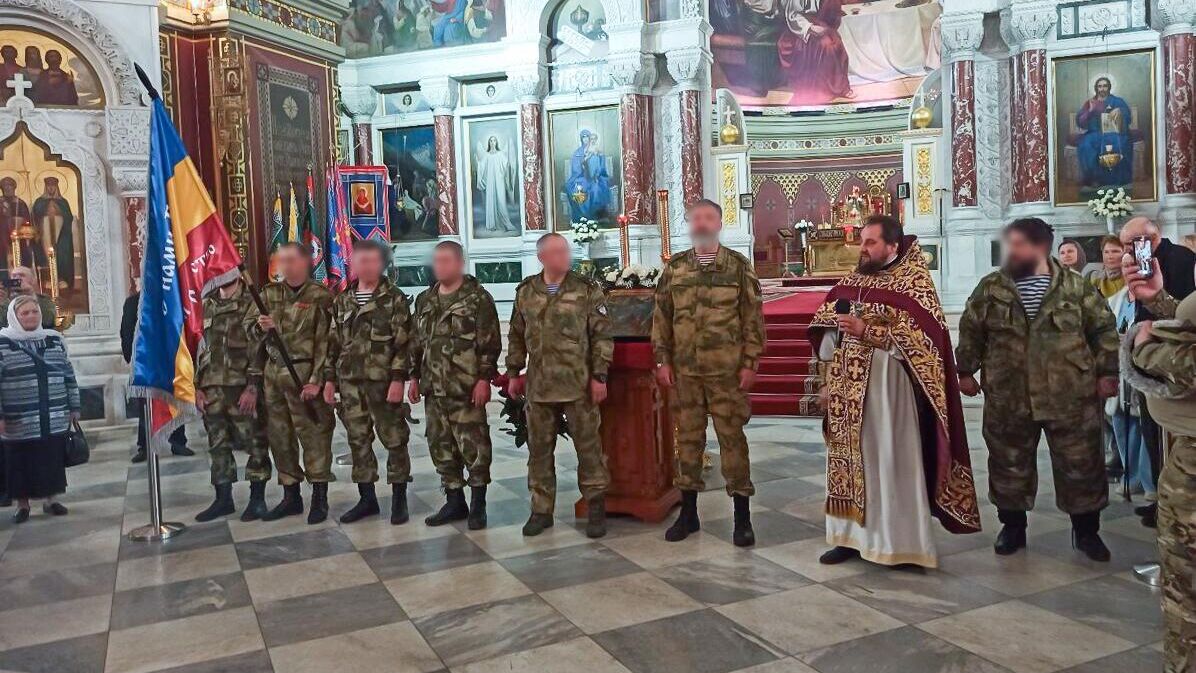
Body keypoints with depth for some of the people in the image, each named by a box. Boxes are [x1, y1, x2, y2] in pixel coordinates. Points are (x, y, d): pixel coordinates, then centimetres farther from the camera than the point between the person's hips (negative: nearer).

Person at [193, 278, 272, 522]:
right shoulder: (206, 305, 12)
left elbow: (259, 348, -9)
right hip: (212, 389, 5)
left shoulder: (252, 303, -4)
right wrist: (197, 387, 6)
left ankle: (257, 499, 12)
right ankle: (223, 499, 22)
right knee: (218, 446, 11)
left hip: (243, 388, -5)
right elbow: (198, 347, 13)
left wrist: (253, 388, -15)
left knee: (254, 443, 1)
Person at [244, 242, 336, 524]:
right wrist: (260, 327, -9)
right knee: (279, 436, 11)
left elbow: (326, 341, -10)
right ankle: (291, 496, 24)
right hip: (272, 374, 6)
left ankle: (319, 499, 9)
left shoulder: (321, 297, -6)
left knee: (313, 435, -2)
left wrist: (318, 380, -17)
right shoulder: (269, 293, 11)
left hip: (304, 374, -6)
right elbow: (248, 325, 16)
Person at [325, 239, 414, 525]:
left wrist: (398, 379, -16)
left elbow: (403, 343, -9)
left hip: (383, 380, -5)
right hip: (349, 381, 5)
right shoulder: (342, 301, 12)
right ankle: (367, 498, 21)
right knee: (358, 441, 10)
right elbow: (333, 343, 15)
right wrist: (329, 378, 9)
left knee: (394, 440, 1)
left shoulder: (395, 298, -3)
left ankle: (399, 499, 12)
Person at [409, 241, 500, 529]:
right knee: (441, 447, 11)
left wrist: (483, 379, -15)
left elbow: (490, 343, -9)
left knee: (474, 447, -1)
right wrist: (415, 377, 15)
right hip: (434, 388, 7)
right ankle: (454, 501, 24)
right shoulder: (425, 300, 15)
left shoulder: (478, 297, -4)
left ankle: (478, 504, 11)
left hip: (466, 389, -6)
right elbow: (417, 342, 20)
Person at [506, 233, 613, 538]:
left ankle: (596, 508, 16)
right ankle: (541, 510, 22)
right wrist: (513, 374, 12)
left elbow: (602, 336, -4)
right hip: (538, 385, 3)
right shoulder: (525, 292, 8)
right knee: (539, 449, 10)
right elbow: (516, 337, 15)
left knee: (589, 447, 3)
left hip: (579, 384, -3)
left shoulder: (587, 290, -2)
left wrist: (599, 376, -9)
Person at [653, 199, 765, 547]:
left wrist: (750, 362, -6)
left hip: (727, 370, -2)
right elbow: (661, 316, 9)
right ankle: (688, 512, 22)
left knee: (732, 438, 2)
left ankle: (742, 516, 13)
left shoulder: (738, 265, 0)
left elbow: (752, 316, -1)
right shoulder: (674, 267, 7)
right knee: (688, 437, 9)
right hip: (684, 369, 3)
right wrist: (662, 360, 3)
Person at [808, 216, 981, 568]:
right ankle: (851, 535, 21)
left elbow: (921, 338, -15)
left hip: (886, 388, -6)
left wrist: (868, 332, -20)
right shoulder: (850, 282, 13)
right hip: (847, 390, 6)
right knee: (848, 461, 10)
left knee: (889, 462, 0)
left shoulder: (914, 282, -6)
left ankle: (901, 543, 11)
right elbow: (824, 323, 18)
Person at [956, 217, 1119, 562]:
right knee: (1009, 465, 10)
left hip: (1071, 397, -1)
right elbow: (970, 331, 8)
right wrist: (966, 371, 8)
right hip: (1008, 398, 1)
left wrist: (1107, 373, 0)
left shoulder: (1075, 287, -1)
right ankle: (1013, 526, 27)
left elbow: (1104, 329, 3)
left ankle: (1086, 530, 24)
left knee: (1081, 465, 7)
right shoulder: (991, 287, 2)